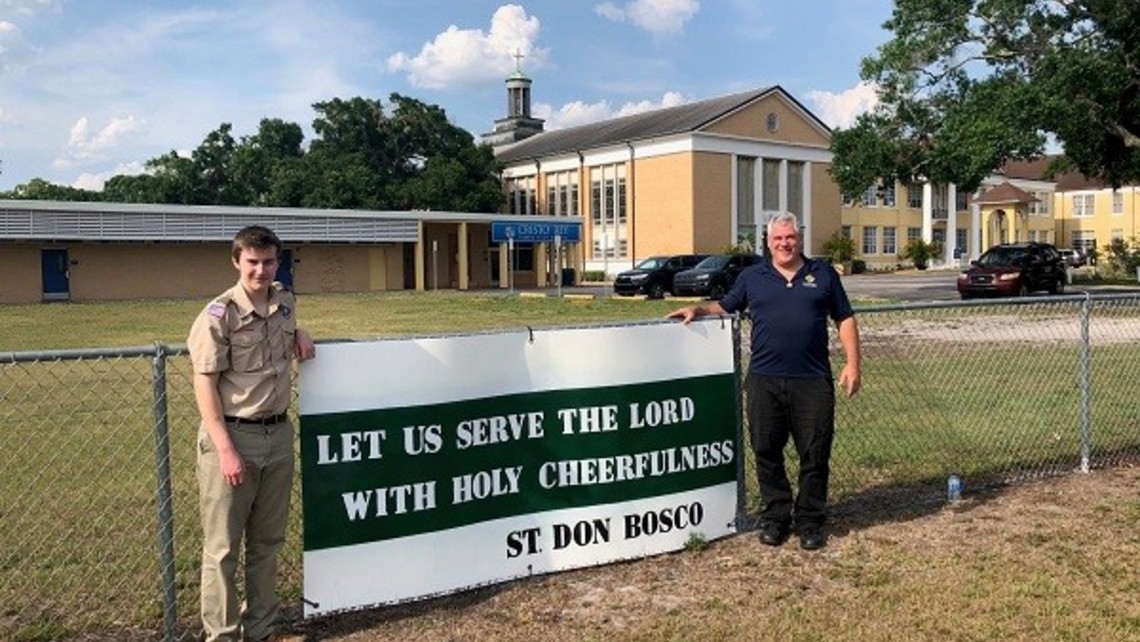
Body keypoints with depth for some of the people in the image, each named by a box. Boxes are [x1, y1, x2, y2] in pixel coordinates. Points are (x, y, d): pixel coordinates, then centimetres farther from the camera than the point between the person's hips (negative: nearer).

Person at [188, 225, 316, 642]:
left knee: (267, 542, 15)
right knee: (222, 547, 4)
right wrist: (226, 450, -17)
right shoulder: (220, 314, -12)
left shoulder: (285, 303, 6)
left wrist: (299, 334, 6)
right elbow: (204, 385, -12)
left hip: (278, 434, 6)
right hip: (233, 436, -6)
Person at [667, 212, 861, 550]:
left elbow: (845, 319, 10)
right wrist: (698, 310, 0)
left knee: (815, 454, 4)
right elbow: (725, 306, 20)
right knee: (767, 452, 7)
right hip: (765, 380, 1)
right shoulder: (752, 277, 11)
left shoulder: (823, 274, 9)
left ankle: (810, 520, 18)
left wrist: (852, 363, 1)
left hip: (813, 382, -1)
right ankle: (775, 517, 22)